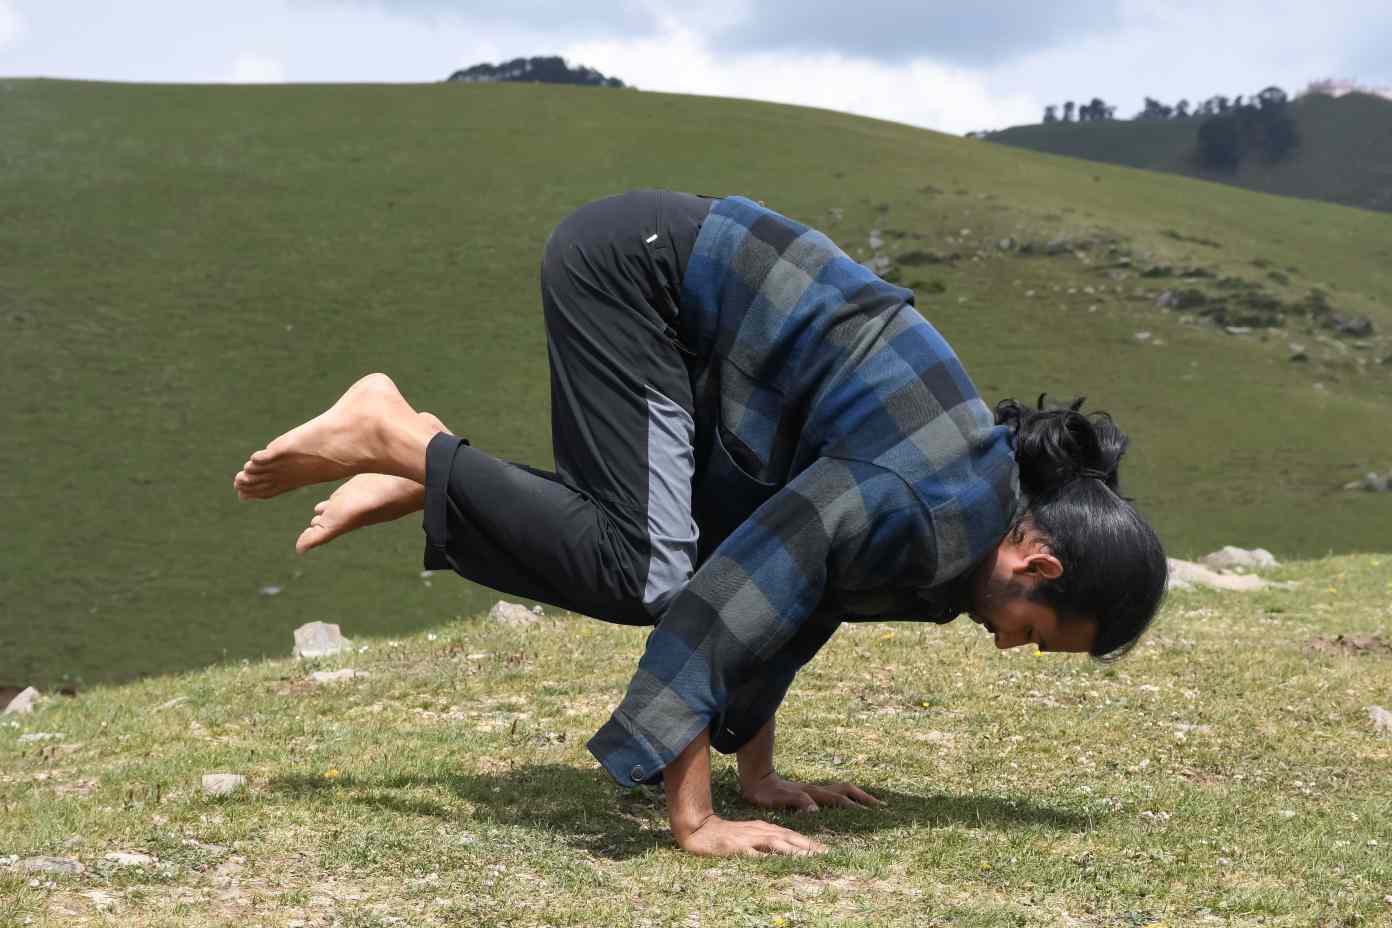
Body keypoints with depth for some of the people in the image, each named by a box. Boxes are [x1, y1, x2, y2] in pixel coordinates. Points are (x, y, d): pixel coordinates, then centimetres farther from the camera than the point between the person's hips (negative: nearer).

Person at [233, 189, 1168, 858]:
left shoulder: (970, 506, 3)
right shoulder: (915, 505, -25)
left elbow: (792, 597, 11)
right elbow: (725, 600, -32)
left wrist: (759, 772, 12)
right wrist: (696, 821, -29)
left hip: (669, 295, 9)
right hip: (636, 263, -9)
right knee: (644, 574, -19)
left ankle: (433, 474, 17)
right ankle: (392, 435, -7)